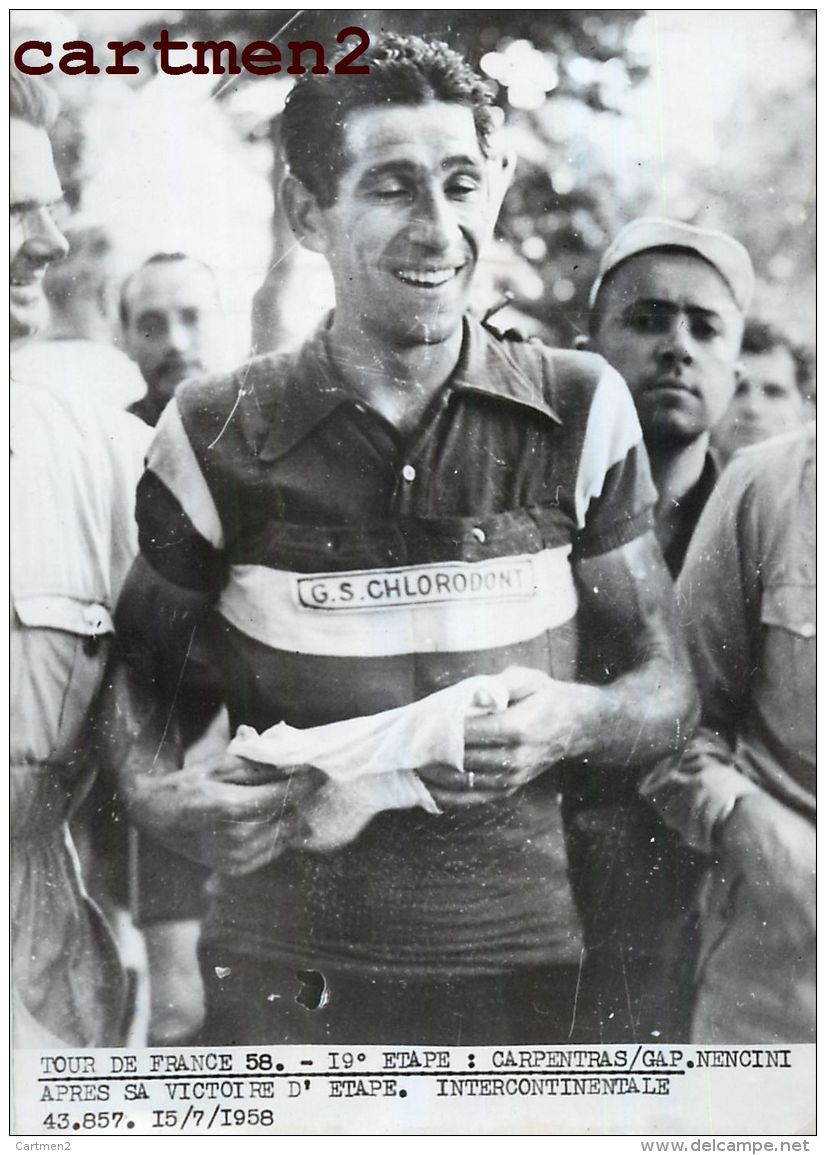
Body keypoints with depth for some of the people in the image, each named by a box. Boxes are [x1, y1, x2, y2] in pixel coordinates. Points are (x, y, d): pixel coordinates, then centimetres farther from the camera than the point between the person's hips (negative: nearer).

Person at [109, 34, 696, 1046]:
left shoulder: (580, 410, -4)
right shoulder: (215, 434, -6)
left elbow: (668, 687, 3)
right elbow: (133, 672, 5)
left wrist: (570, 720, -18)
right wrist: (157, 794, -15)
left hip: (522, 962, 1)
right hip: (282, 972, 0)